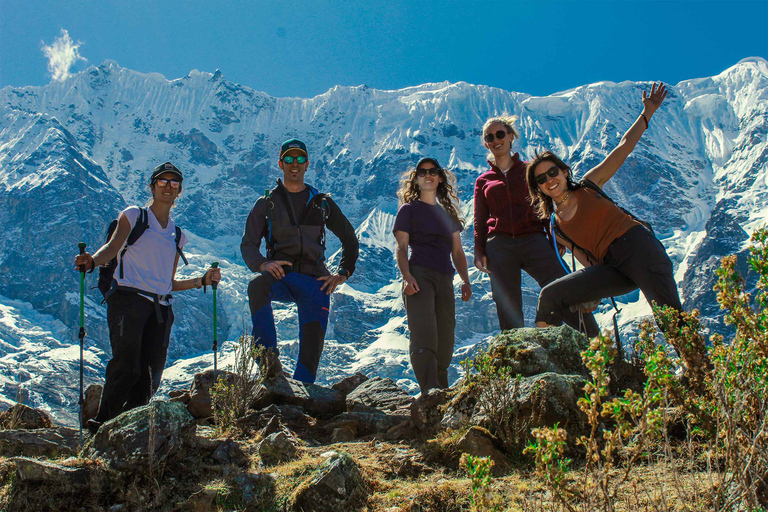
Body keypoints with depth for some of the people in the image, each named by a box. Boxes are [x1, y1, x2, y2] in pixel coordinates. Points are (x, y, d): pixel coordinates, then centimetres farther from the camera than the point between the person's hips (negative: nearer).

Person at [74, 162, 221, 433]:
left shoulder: (178, 235, 24)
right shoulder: (134, 216, 11)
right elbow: (112, 248, -6)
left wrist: (203, 281, 13)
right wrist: (91, 261, -26)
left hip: (160, 308, 5)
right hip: (129, 299, -5)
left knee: (150, 377, -5)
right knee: (126, 366, -20)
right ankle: (104, 425, -13)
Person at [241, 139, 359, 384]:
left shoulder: (322, 203, 17)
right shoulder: (266, 203, 14)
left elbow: (350, 240, 22)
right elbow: (248, 244, 7)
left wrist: (343, 274, 7)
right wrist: (262, 264, -15)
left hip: (314, 279, 1)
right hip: (281, 276, -1)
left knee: (312, 344, -11)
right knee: (257, 285, -36)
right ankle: (270, 358, -38)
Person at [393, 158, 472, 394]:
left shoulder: (448, 213, 25)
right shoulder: (409, 209, 11)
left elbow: (457, 251, 22)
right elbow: (401, 248, 2)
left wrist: (465, 281, 7)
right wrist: (407, 277, -15)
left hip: (445, 279, 5)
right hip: (419, 276, -5)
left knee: (445, 341, 0)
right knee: (424, 336, -20)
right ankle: (430, 392, -30)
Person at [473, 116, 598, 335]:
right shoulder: (483, 181, 20)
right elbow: (480, 221, 18)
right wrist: (479, 251, 3)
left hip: (533, 239, -1)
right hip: (499, 245, 2)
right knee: (508, 312, -4)